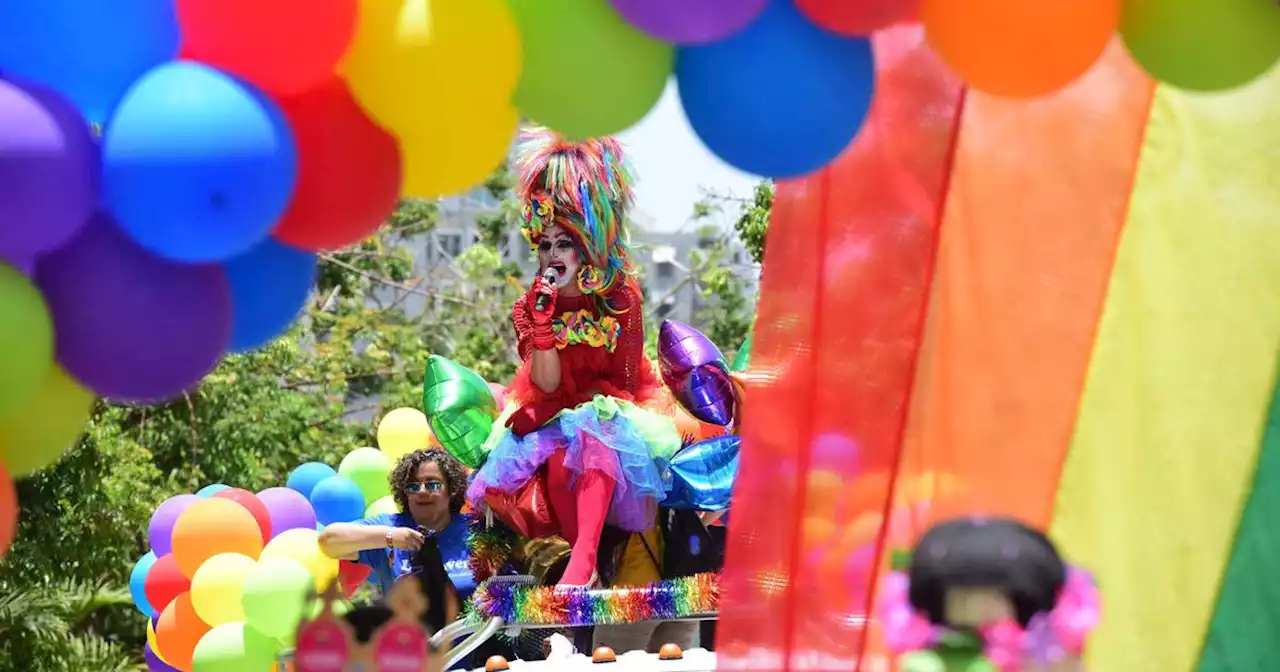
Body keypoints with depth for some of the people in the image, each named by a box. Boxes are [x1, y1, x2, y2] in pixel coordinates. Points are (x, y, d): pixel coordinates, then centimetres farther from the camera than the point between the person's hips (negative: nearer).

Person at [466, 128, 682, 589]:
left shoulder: (620, 299, -6)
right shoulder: (530, 306, -5)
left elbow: (626, 379, -3)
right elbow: (547, 385, -16)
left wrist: (594, 403, -18)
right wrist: (543, 318, -26)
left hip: (613, 410, -1)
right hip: (554, 416, 1)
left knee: (595, 437, -35)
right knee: (558, 458, -32)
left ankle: (582, 557, -48)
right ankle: (591, 565, -24)